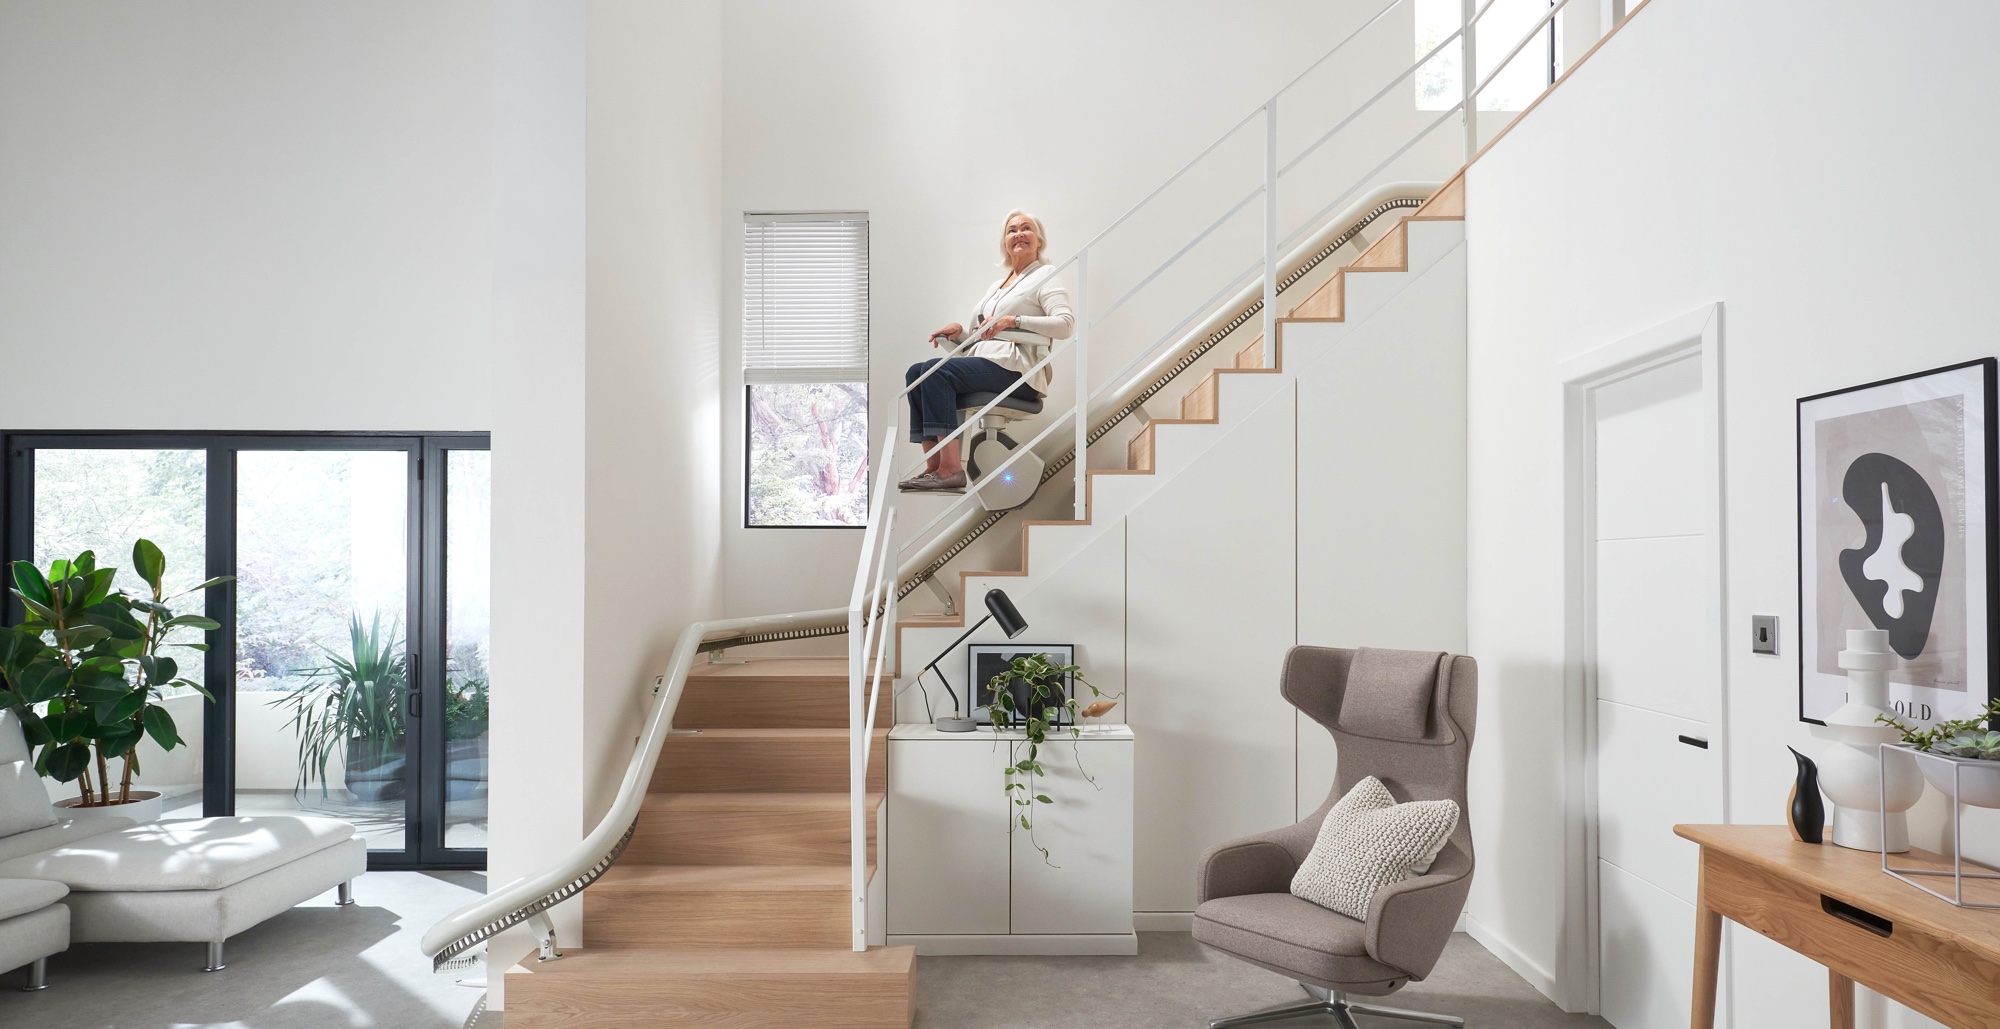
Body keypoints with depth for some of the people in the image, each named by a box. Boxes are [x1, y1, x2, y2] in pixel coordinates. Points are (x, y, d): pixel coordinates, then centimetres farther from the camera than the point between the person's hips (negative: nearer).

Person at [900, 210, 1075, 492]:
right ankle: (934, 465, -22)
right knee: (915, 372, -15)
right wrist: (959, 332, 4)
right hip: (982, 359, 8)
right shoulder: (997, 286, 29)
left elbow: (1066, 324, -11)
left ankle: (951, 467, -33)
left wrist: (1013, 320, -19)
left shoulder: (1045, 276, 6)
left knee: (935, 370, -28)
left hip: (1015, 368, -8)